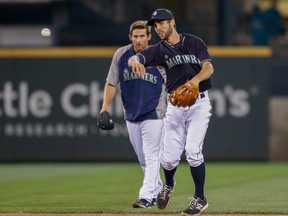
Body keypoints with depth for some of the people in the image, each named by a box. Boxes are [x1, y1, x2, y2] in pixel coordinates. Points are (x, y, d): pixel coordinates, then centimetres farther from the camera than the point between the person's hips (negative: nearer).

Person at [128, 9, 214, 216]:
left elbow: (209, 67, -13)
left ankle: (200, 198, -3)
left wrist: (195, 80, -35)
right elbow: (133, 59, -13)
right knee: (169, 157, 0)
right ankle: (168, 185, 34)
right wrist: (135, 61, -39)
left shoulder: (194, 43, -1)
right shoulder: (159, 50, 3)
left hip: (199, 103, -3)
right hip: (175, 105, 3)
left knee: (193, 150, -17)